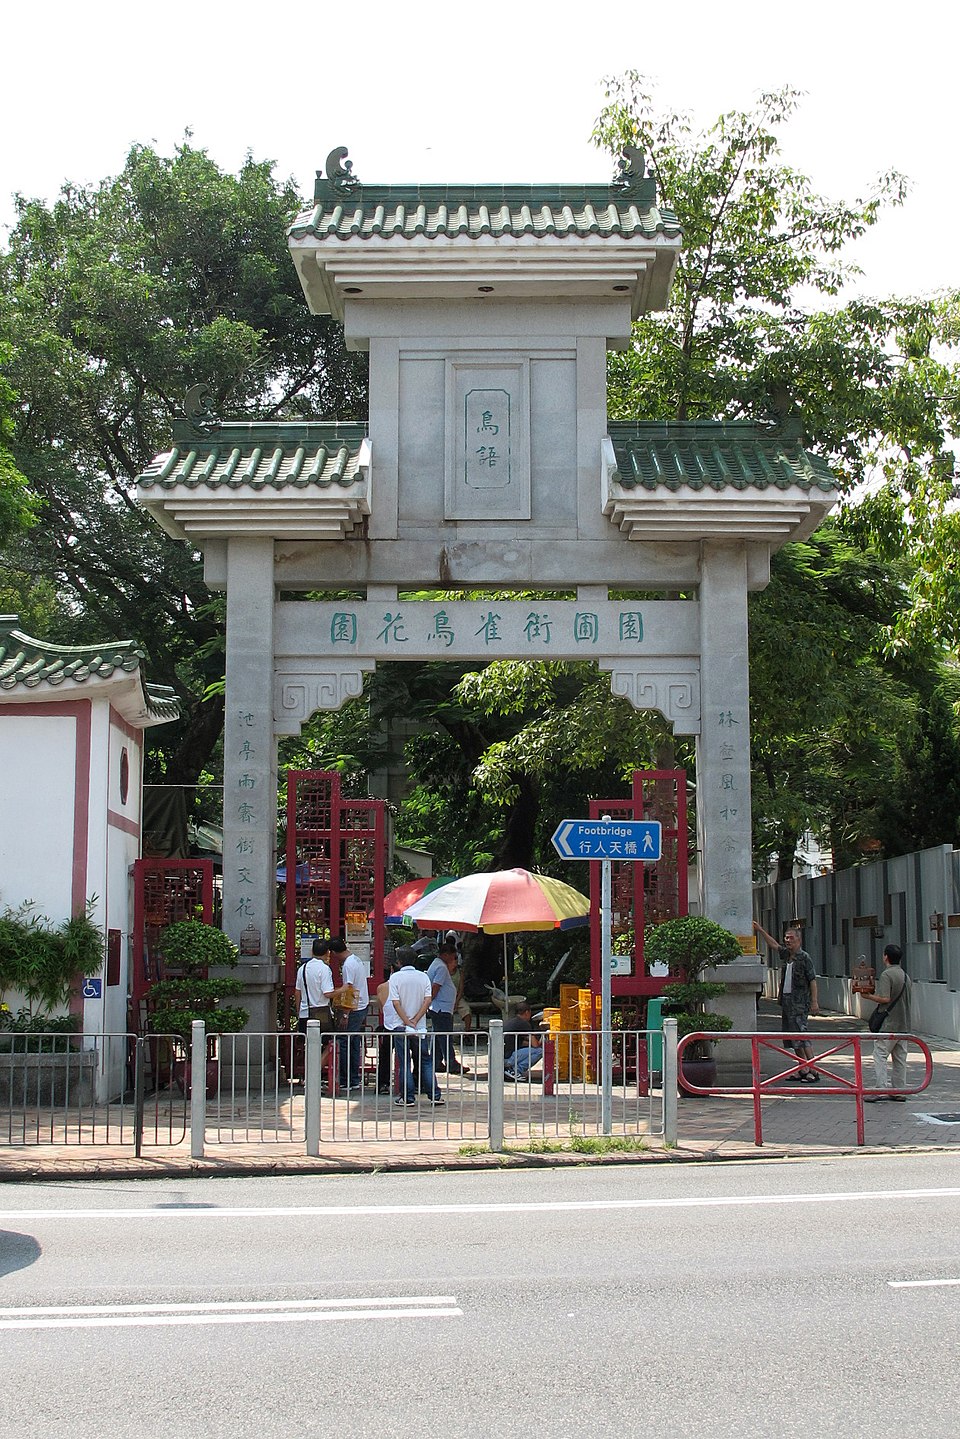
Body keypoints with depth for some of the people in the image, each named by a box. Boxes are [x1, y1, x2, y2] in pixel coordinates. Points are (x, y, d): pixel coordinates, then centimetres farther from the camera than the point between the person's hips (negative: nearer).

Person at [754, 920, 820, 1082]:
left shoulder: (804, 957, -8)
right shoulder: (786, 955, 12)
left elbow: (812, 980, -11)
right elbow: (774, 945, 29)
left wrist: (814, 1001, -16)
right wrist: (761, 931, 27)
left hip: (800, 1003, -8)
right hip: (786, 1001, 8)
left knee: (801, 1035, -13)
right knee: (791, 1037, 10)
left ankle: (813, 1071, -13)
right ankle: (803, 1070, 17)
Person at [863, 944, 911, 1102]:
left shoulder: (886, 974, -12)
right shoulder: (905, 976, 13)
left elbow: (885, 999, -21)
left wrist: (869, 996, -5)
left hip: (888, 1024, -8)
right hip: (902, 1024, 8)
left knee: (880, 1055, -7)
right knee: (900, 1058, 11)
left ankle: (881, 1088, -15)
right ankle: (900, 1091, 14)